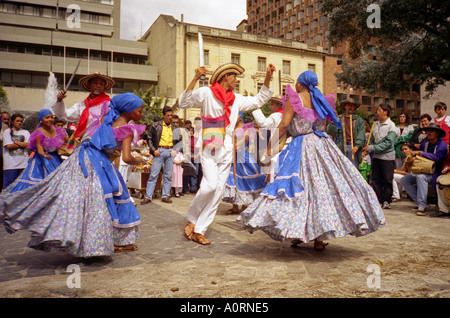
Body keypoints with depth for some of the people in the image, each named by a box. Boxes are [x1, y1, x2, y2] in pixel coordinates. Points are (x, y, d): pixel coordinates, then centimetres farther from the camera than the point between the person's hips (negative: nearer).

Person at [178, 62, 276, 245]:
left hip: (226, 152, 6)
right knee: (210, 185, -22)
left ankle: (199, 231, 8)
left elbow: (259, 100, 25)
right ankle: (191, 219, 3)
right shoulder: (206, 93, 0)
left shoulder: (236, 100, 16)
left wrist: (268, 78, 17)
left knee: (218, 191, 1)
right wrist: (195, 79, -18)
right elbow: (184, 103, -10)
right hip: (209, 149, -6)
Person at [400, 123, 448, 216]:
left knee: (420, 177, -38)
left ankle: (422, 207, -36)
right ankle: (419, 203, -3)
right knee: (404, 180, -7)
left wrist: (420, 153, -23)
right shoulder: (425, 143, 10)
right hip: (422, 171, 7)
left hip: (435, 173, -7)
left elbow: (436, 157, -25)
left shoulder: (442, 145, -10)